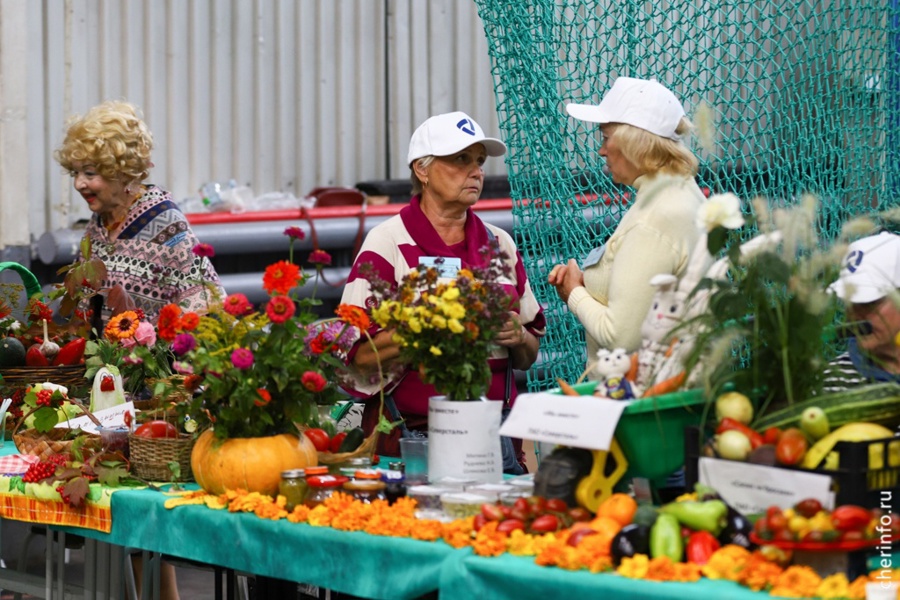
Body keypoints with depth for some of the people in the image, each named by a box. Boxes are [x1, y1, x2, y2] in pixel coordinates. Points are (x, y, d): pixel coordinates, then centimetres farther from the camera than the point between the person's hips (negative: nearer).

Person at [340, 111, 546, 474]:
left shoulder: (499, 244, 15)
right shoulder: (387, 243, -1)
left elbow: (527, 358, 19)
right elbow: (360, 354, -10)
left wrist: (517, 336, -2)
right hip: (410, 439, -4)